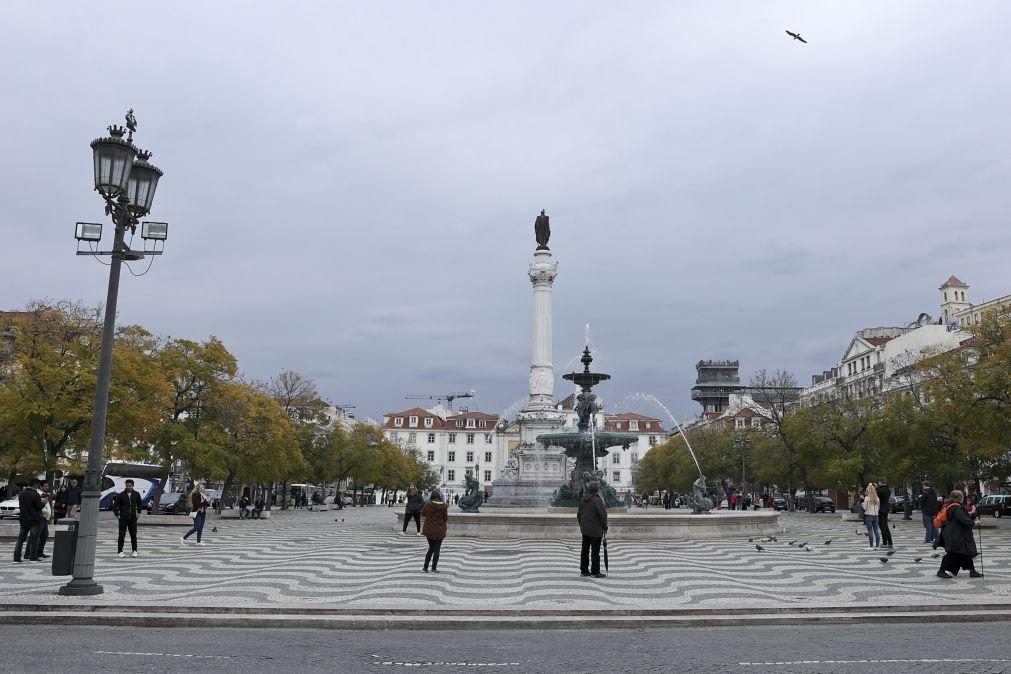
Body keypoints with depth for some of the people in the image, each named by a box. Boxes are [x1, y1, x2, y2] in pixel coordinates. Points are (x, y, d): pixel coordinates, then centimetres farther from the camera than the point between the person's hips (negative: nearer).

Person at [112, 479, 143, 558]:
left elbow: (139, 504, 22)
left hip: (133, 518, 2)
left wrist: (139, 513, 15)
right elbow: (115, 506, 2)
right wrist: (117, 515, -5)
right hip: (123, 518, -2)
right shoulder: (120, 495, -5)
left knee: (133, 535, 2)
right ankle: (120, 551, 9)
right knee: (121, 535, 1)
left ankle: (134, 551, 12)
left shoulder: (136, 495, 3)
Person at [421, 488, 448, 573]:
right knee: (437, 549, 9)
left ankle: (425, 567, 15)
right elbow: (446, 518, -4)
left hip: (429, 530, 2)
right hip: (440, 531, -2)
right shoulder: (444, 506, -13)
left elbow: (423, 514, 2)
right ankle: (434, 568, 9)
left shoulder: (428, 504, -13)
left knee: (431, 548, 17)